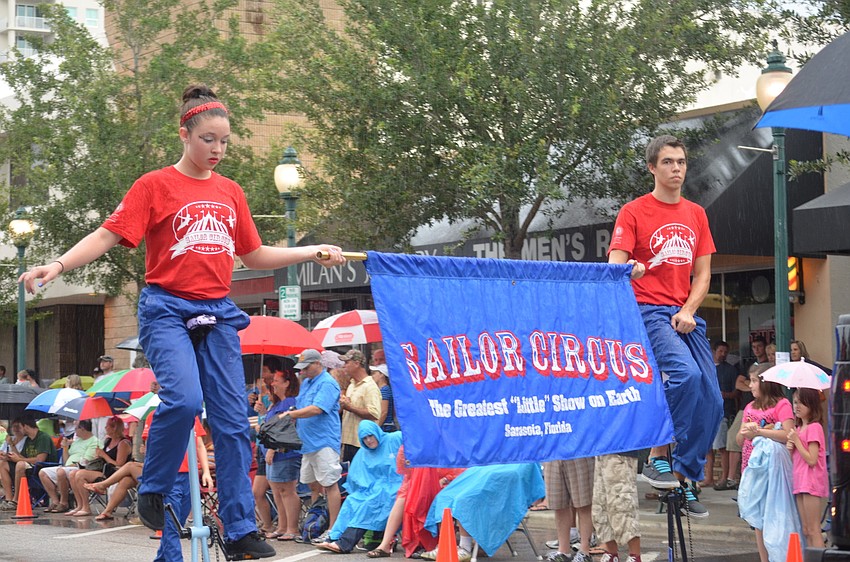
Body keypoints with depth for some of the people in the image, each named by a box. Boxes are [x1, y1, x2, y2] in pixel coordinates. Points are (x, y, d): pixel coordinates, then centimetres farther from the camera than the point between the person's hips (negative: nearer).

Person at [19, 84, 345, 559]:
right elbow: (109, 235, -8)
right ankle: (153, 492, -1)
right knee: (184, 399, -26)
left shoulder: (231, 192, 14)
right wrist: (59, 265, -21)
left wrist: (312, 252, 18)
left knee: (232, 420, 0)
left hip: (218, 313, 5)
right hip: (168, 310, -5)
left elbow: (254, 256, 22)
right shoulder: (156, 186, -1)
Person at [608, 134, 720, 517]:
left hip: (686, 316, 6)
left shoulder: (696, 214, 15)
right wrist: (629, 270, -33)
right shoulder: (634, 212, 0)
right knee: (685, 373, -30)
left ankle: (685, 479, 12)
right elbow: (615, 267, -8)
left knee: (712, 400, -1)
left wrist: (688, 311, -4)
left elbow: (702, 273, 13)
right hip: (648, 311, -6)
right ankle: (657, 458, -17)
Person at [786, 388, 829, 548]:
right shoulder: (799, 429, 16)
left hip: (811, 483, -9)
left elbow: (812, 460, -18)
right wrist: (790, 449, 1)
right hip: (800, 483, 9)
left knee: (813, 530, -10)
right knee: (806, 530, 9)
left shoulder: (814, 428, -11)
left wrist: (796, 440, -13)